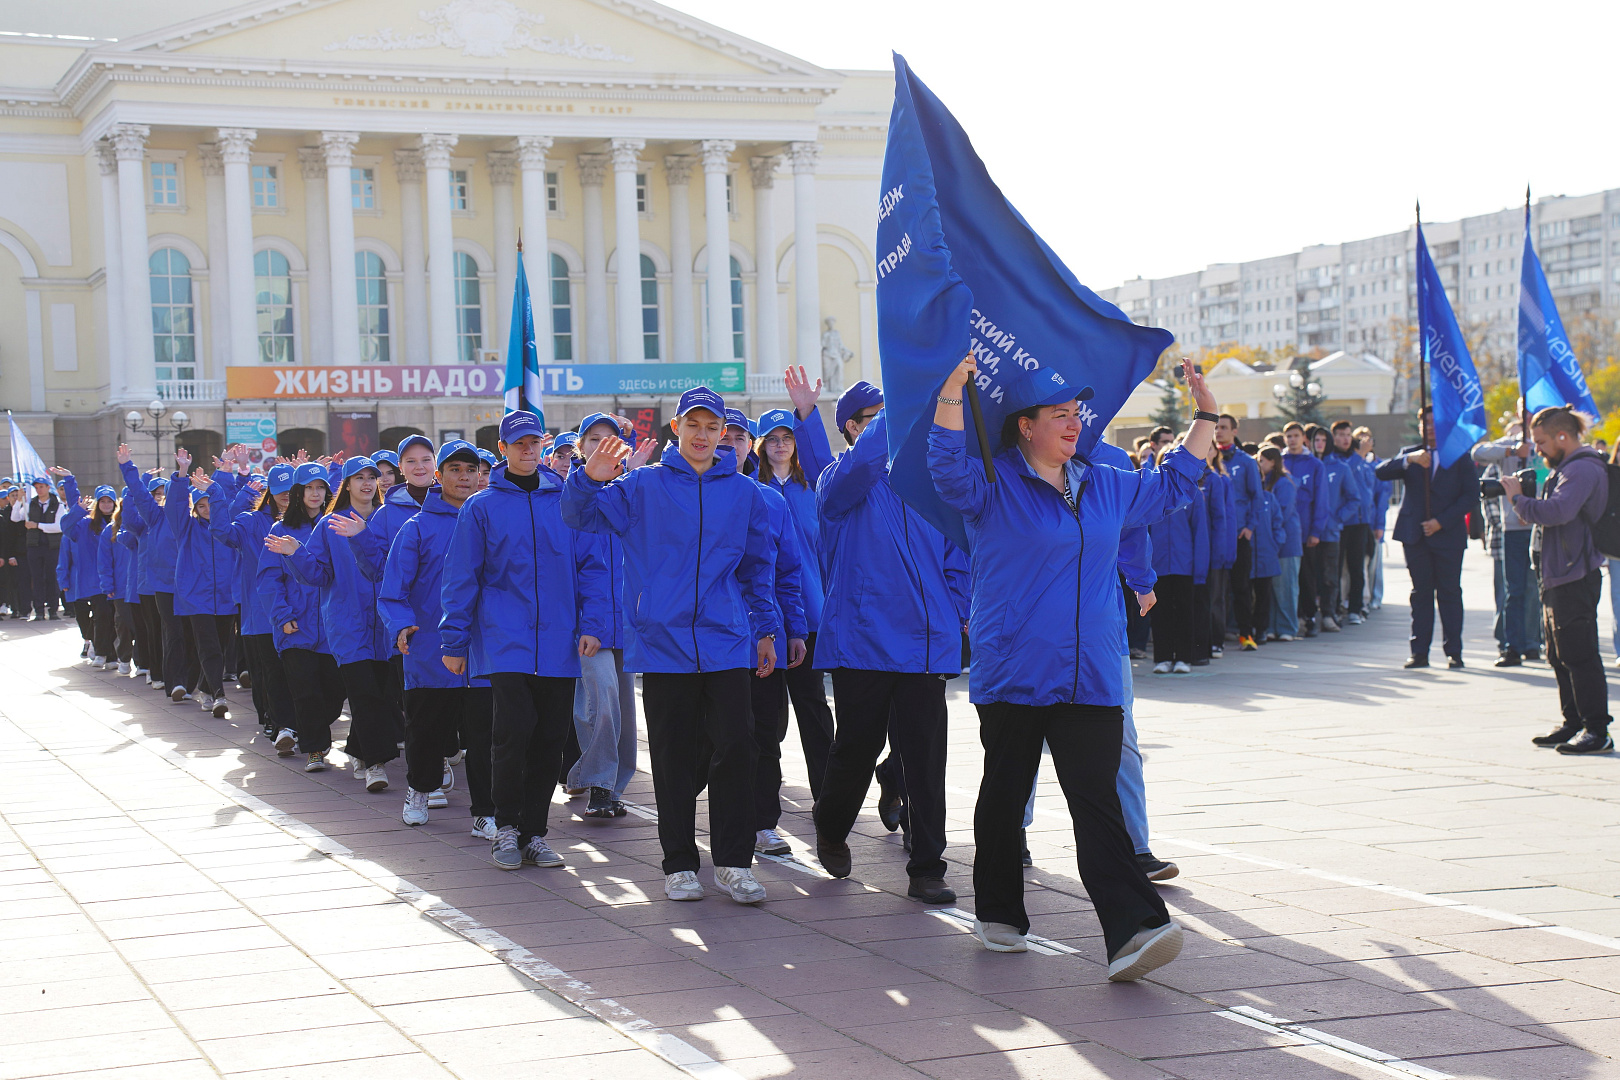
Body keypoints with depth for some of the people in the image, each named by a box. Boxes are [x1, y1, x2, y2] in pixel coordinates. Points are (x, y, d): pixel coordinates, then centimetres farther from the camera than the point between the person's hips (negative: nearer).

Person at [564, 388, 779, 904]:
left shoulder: (745, 493, 10)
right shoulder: (644, 486, 4)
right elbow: (581, 515, -2)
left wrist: (766, 629, 16)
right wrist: (589, 479, -23)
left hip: (727, 644, 1)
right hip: (664, 643, -1)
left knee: (736, 748, -6)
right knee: (673, 758, 4)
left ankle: (732, 861, 4)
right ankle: (679, 864, 14)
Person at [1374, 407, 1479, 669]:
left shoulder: (1460, 457, 7)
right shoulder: (1409, 454, 11)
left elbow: (1471, 495, -1)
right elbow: (1381, 472, -5)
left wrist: (1441, 521, -11)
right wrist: (1409, 459, -23)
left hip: (1448, 535, -2)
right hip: (1415, 535, 2)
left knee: (1450, 593, 1)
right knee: (1421, 593, 3)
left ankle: (1454, 651, 5)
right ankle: (1420, 651, 5)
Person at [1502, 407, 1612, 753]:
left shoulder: (1584, 469, -15)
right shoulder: (1567, 468, 19)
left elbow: (1557, 511, -29)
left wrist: (1520, 499, -17)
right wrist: (1525, 496, 4)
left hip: (1576, 578, -11)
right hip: (1559, 576, 11)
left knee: (1579, 655, -9)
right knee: (1560, 656, 15)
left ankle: (1597, 731, -7)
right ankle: (1574, 723, 23)